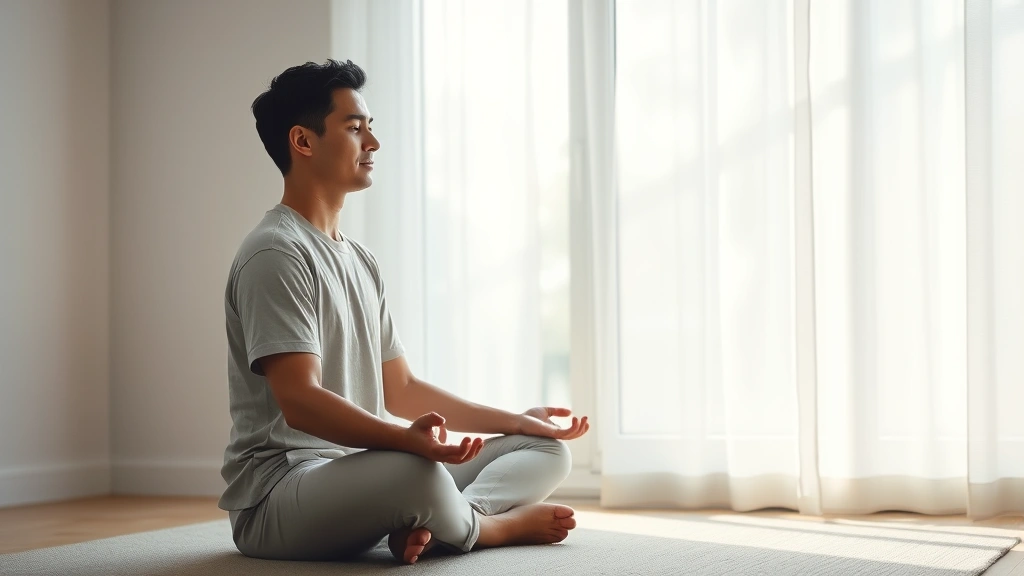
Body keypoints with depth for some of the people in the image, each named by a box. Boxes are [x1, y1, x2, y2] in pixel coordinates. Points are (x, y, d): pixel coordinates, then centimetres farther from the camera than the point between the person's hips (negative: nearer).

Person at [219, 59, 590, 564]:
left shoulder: (360, 261, 18)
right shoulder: (275, 253, -12)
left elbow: (400, 389, 20)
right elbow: (299, 401, -24)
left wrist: (517, 421, 17)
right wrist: (408, 440, -39)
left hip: (364, 478, 10)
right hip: (278, 495, -9)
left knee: (546, 449, 6)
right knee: (415, 474, -40)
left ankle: (426, 526, -20)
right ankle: (493, 525, -6)